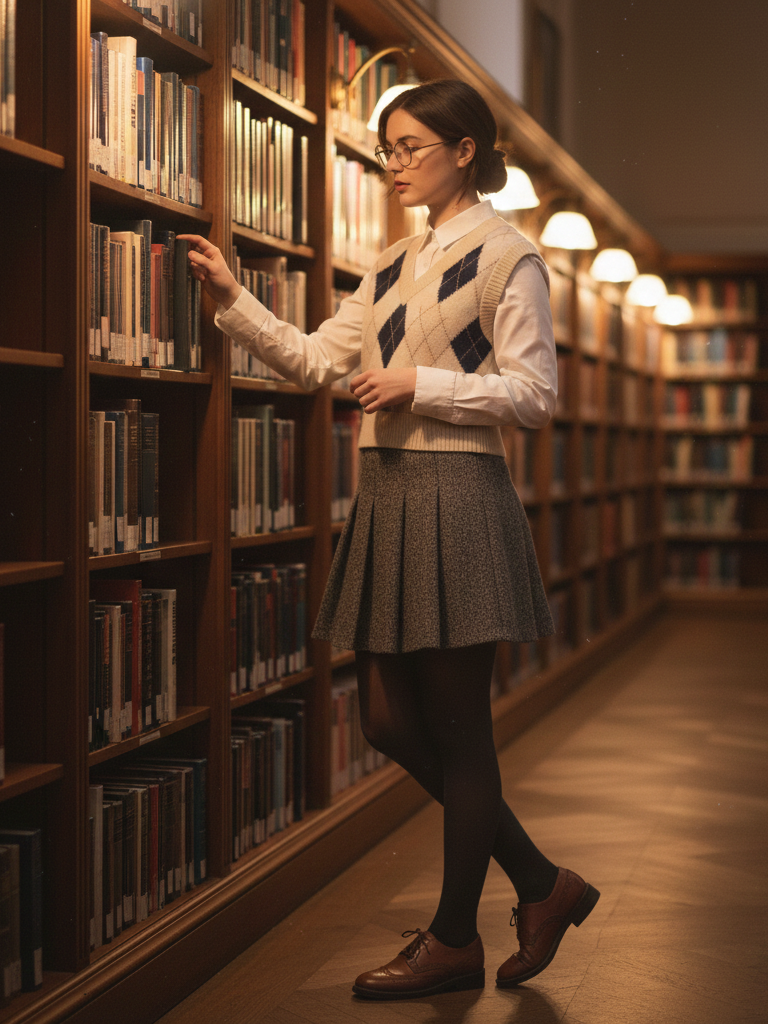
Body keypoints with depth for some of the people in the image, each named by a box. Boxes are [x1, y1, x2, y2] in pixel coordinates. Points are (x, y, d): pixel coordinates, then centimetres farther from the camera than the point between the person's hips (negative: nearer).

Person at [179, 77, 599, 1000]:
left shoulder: (505, 255, -4)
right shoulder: (394, 266, 17)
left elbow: (532, 393, -10)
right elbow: (313, 360, 14)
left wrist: (419, 385, -15)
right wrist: (231, 300, 2)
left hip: (456, 496, -8)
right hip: (386, 493, 8)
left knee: (457, 731, 0)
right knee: (391, 723, 8)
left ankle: (454, 941, 14)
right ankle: (542, 887, 22)